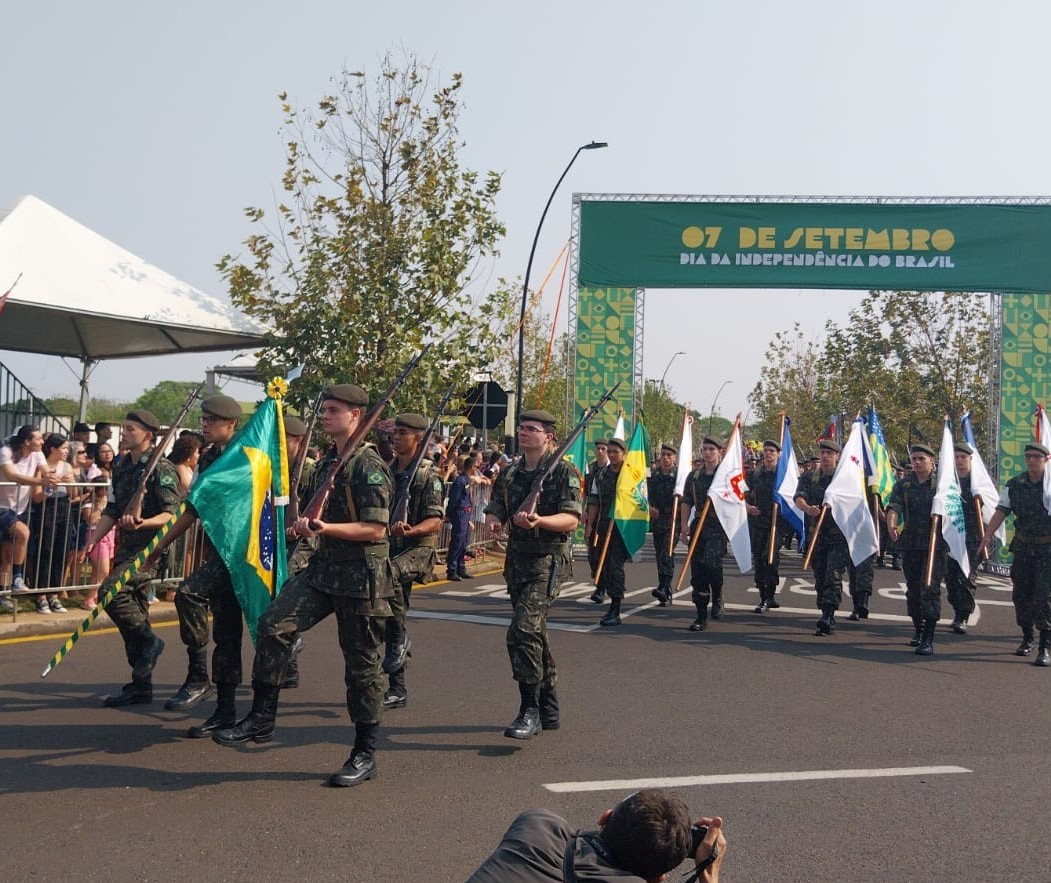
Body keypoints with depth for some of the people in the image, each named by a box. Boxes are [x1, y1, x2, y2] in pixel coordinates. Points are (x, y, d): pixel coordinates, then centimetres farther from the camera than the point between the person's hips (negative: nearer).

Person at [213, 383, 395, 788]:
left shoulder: (370, 466, -13)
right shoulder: (326, 463, 13)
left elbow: (375, 529, -19)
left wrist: (327, 528, -28)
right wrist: (306, 523, 10)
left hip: (361, 575, -8)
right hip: (324, 567, 8)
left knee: (361, 663, 2)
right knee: (274, 623, -10)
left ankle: (364, 754, 14)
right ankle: (262, 717, 0)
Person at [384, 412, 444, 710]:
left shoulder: (428, 476, -6)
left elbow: (435, 522, -13)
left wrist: (408, 531, -29)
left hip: (418, 549, -6)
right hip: (389, 549, 6)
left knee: (389, 571, -39)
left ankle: (399, 637, -20)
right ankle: (397, 690, 17)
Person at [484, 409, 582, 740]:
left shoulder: (564, 473, -6)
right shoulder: (510, 473, 14)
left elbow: (571, 519, -15)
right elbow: (494, 509, 12)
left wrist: (539, 521, -33)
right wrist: (493, 521, -12)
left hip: (548, 562, -7)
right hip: (517, 560, 7)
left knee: (523, 630, -19)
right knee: (535, 633, 14)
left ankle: (530, 711, -11)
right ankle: (549, 710, 26)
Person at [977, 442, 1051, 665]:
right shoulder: (1015, 485, 3)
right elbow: (1000, 512, 2)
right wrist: (986, 537, -9)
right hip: (1023, 547, 4)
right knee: (1021, 595, 9)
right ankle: (1027, 639, 27)